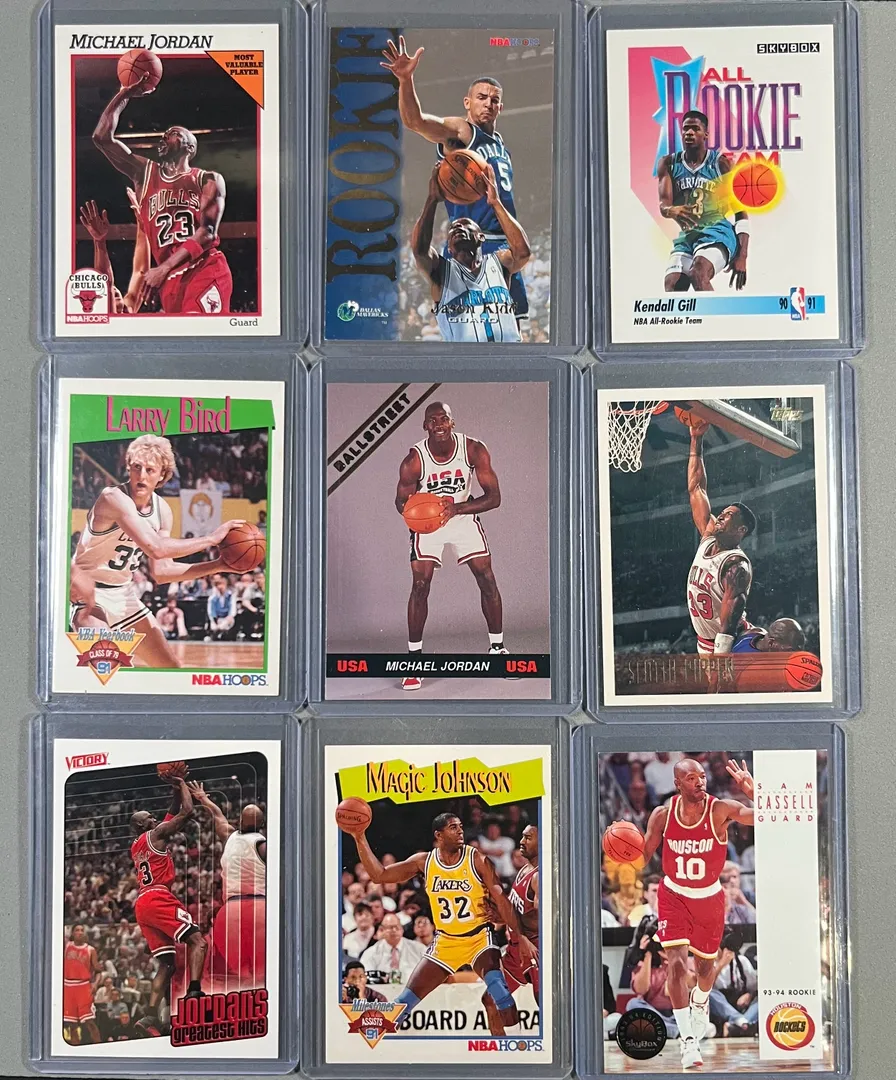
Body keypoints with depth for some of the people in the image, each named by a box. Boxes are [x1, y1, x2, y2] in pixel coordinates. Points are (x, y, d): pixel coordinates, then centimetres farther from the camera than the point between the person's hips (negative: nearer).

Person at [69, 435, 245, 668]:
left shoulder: (163, 511, -2)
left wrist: (218, 565, -4)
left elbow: (161, 572, 1)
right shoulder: (114, 498, -26)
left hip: (124, 594, 8)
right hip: (90, 594, -8)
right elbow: (156, 547, -38)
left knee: (170, 667, 13)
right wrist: (212, 538, -30)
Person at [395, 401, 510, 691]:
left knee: (487, 580, -1)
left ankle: (497, 649, 15)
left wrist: (457, 509, -33)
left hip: (463, 515, 2)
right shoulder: (413, 460, -22)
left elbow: (494, 497, -19)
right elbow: (401, 502, -8)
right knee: (420, 585, -10)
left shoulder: (474, 450, -21)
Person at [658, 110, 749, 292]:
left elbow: (740, 211, -1)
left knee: (698, 274, -30)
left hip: (717, 232, -4)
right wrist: (672, 210, -32)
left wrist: (741, 256, -9)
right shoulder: (669, 164, 7)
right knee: (672, 286, -12)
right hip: (687, 235, 4)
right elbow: (663, 204, -4)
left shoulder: (720, 163, -1)